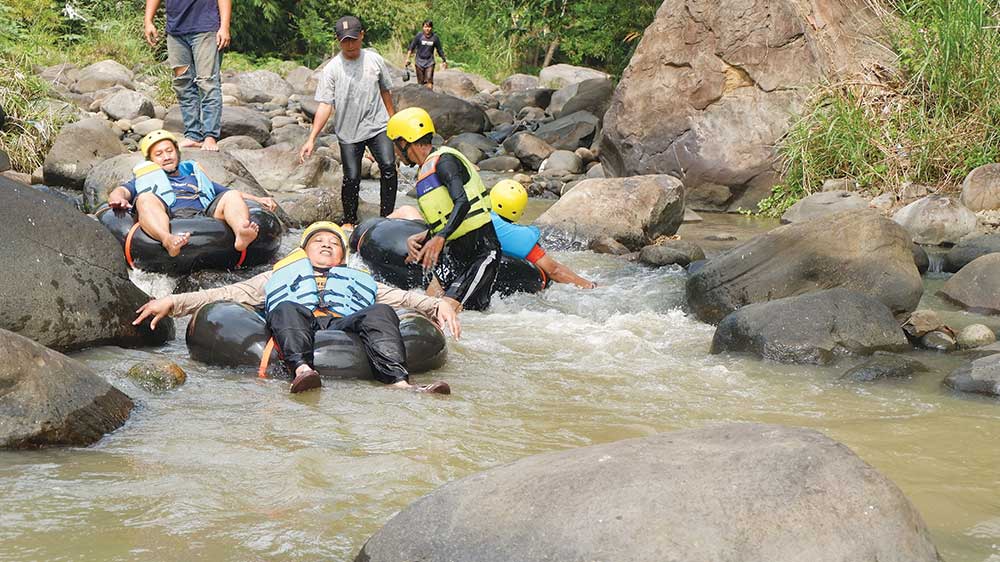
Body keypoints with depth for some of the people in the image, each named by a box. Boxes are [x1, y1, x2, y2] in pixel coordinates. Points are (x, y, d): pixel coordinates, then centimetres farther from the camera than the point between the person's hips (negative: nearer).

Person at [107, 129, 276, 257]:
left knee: (232, 196, -18)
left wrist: (257, 199, 21)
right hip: (167, 222, -3)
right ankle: (168, 241, -63)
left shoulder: (195, 175, 43)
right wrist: (118, 199, -11)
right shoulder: (147, 179, 34)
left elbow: (226, 193, 39)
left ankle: (241, 232, -52)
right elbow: (121, 191, 16)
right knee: (146, 198, -31)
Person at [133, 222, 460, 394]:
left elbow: (404, 297, 26)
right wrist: (172, 302, 15)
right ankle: (302, 370, -63)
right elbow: (227, 294, 28)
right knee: (286, 309, -33)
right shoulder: (280, 277, 38)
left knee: (381, 313, -29)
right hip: (299, 331, -1)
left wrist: (438, 305, 5)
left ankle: (399, 383, -55)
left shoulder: (360, 281, 40)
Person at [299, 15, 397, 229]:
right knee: (352, 178, -1)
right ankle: (349, 221, 19)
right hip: (348, 132, -1)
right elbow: (325, 106, -9)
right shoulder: (332, 69, -6)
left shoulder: (374, 60, 2)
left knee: (388, 166, -17)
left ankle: (387, 216, -7)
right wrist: (311, 139, -17)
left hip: (377, 125, 1)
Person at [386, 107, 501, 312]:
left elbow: (463, 203, -25)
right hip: (460, 259, 10)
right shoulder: (426, 174, 20)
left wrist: (440, 238, -35)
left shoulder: (444, 161, -10)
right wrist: (418, 240, -1)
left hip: (483, 252, -10)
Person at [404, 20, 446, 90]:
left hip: (429, 63, 0)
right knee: (420, 83, 4)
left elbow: (439, 50, 8)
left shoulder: (435, 38, -4)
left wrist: (444, 61, 16)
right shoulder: (419, 36, -7)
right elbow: (411, 48, -2)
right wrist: (407, 59, -9)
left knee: (429, 83, -13)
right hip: (419, 62, 0)